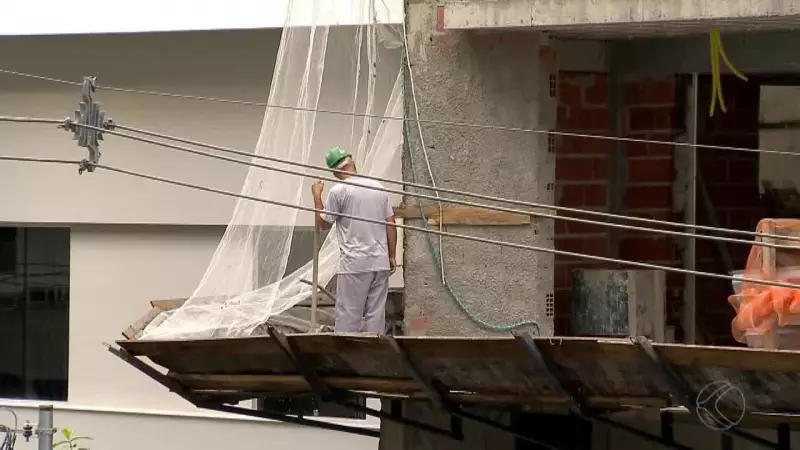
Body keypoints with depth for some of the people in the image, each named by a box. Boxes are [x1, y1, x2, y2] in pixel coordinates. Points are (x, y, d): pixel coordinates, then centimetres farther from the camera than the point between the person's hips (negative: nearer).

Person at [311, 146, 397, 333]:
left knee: (348, 315, -2)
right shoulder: (378, 187, 9)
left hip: (354, 264, -5)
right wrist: (391, 256, 16)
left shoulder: (338, 191, -7)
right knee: (376, 314, 7)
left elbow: (323, 224, 2)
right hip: (381, 263, 5)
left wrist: (317, 196, 13)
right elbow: (391, 224, 10)